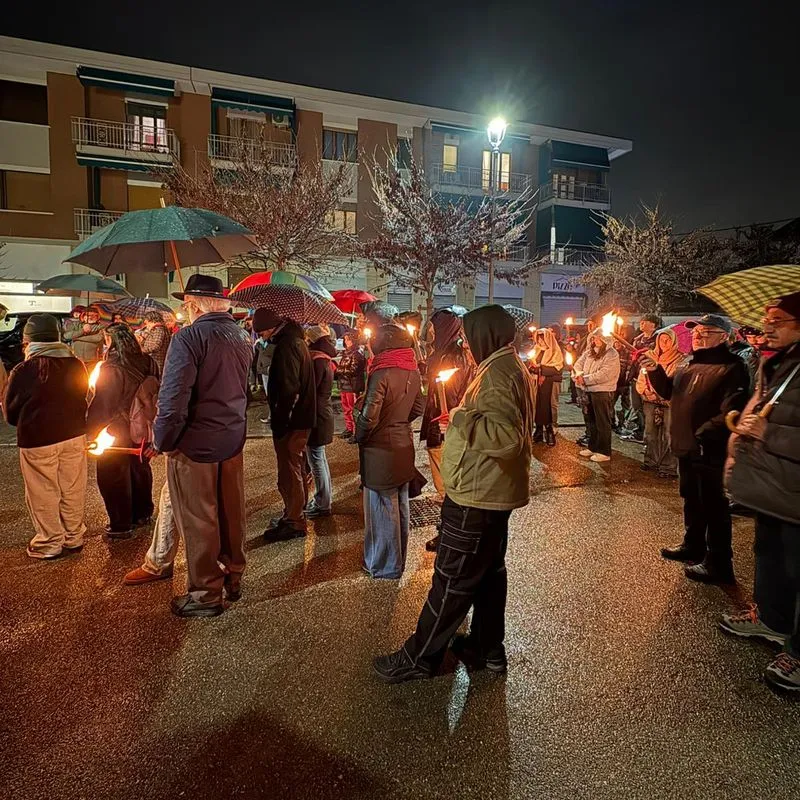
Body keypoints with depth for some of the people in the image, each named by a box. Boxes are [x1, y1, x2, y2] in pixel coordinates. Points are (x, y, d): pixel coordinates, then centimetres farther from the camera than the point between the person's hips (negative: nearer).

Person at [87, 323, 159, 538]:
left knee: (114, 477, 8)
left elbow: (102, 405, -19)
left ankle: (121, 525, 16)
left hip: (116, 433, -6)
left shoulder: (111, 369, -24)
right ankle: (143, 514, 35)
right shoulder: (147, 363, -4)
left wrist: (92, 429, -6)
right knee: (140, 469, 20)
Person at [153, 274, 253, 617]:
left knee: (197, 521, 6)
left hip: (195, 444, -7)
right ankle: (233, 579, 32)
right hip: (233, 439, 7)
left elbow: (173, 399, -21)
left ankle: (206, 593, 18)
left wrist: (162, 441, -11)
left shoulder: (189, 338, -18)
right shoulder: (242, 337, 6)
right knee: (231, 513, 17)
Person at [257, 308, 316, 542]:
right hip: (302, 417, 10)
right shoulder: (296, 339, 12)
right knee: (295, 468, 20)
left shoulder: (286, 345, -20)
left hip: (291, 420, -10)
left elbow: (289, 390, -25)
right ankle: (294, 514, 34)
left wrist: (279, 422, -18)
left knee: (289, 472, 0)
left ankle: (294, 523, 11)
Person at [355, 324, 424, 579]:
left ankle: (385, 565, 19)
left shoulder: (382, 373, -22)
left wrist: (359, 437, -5)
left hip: (381, 450, -8)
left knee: (382, 508, 6)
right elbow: (418, 407, 10)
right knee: (400, 505, 19)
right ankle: (398, 557, 35)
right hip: (403, 446, 8)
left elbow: (369, 415, -23)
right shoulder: (413, 372, 1)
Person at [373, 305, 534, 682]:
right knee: (489, 570, 19)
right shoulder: (511, 367, 13)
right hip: (494, 490, 11)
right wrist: (465, 418, 11)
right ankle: (487, 648, 33)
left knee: (452, 579, 0)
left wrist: (462, 419, -24)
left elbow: (507, 436, -31)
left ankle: (418, 657, 12)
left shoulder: (497, 373, -20)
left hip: (478, 494, -11)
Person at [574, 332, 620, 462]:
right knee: (591, 421, 17)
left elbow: (604, 375, -22)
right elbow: (578, 364, 10)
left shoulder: (612, 355, -13)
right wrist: (580, 374, -11)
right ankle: (592, 447, 30)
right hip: (589, 390, 8)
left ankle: (604, 452, 6)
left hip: (603, 392, -8)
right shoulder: (590, 352, 10)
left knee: (603, 423, -1)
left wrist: (585, 379, -20)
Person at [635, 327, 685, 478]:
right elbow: (642, 378, 13)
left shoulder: (680, 359, -2)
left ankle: (669, 468, 0)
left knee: (668, 435, -6)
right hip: (651, 401, 5)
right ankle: (651, 461, 26)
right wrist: (646, 391, -2)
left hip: (670, 402, -5)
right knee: (650, 433, 13)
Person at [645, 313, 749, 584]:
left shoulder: (732, 368, -15)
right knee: (691, 500, 22)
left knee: (713, 507, 2)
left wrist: (703, 434, -27)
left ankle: (718, 564, 14)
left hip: (710, 450, -8)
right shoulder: (688, 363, 12)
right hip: (686, 447, 9)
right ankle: (693, 546, 39)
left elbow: (730, 412, -23)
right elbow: (669, 392, 16)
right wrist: (655, 371, 0)